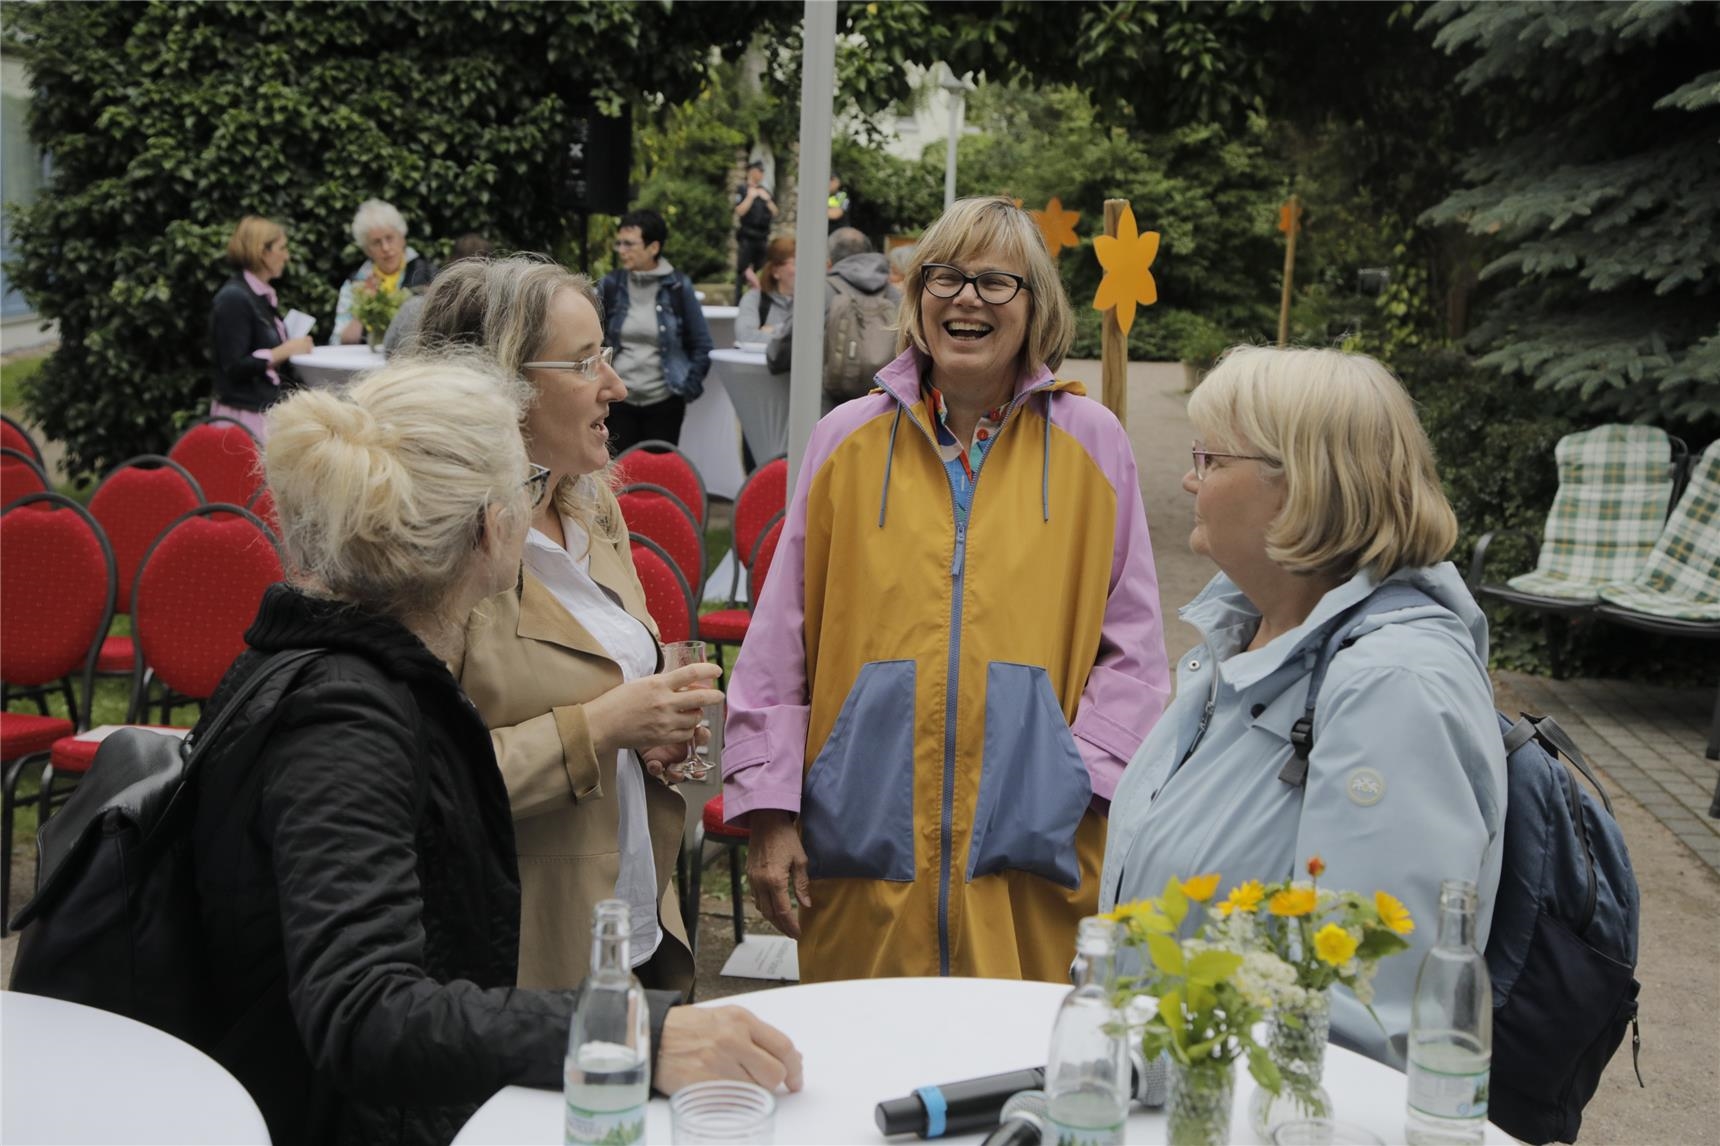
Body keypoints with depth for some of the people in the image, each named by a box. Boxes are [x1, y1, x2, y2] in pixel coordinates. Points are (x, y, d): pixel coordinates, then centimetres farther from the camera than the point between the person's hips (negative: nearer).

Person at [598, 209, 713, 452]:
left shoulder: (678, 286, -2)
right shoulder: (610, 285, 2)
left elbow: (701, 344, 5)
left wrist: (689, 388, 0)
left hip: (664, 402, -1)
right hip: (617, 399, 1)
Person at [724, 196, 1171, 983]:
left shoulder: (1091, 444, 8)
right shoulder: (849, 440, 9)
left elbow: (1133, 647, 8)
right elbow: (779, 645, 9)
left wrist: (1090, 780, -4)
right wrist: (769, 808, 4)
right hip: (867, 833, 1)